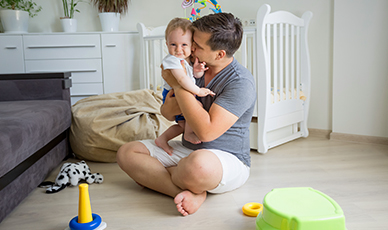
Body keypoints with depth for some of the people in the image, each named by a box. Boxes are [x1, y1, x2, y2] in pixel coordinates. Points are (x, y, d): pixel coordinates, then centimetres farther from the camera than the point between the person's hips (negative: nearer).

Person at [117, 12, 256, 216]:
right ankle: (189, 192, -20)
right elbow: (167, 112, 9)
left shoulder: (240, 82, -19)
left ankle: (163, 177, -10)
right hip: (187, 150, 8)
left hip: (228, 160, -8)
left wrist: (179, 86, -21)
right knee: (126, 152, -6)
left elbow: (207, 132, -28)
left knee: (198, 164, -44)